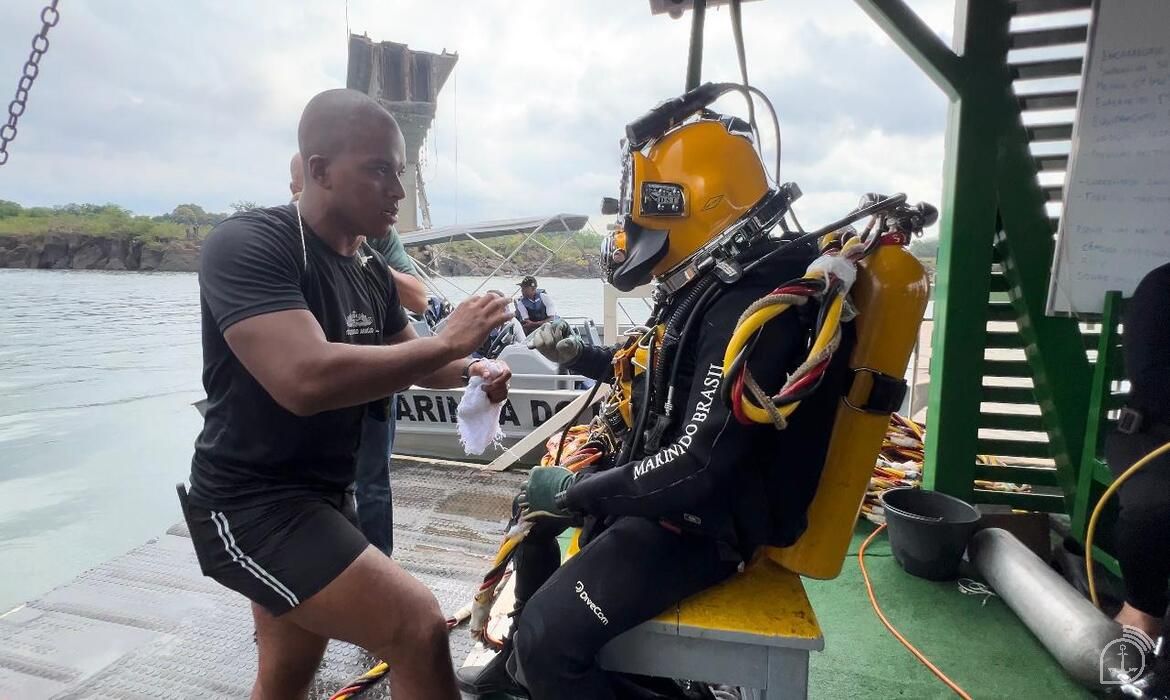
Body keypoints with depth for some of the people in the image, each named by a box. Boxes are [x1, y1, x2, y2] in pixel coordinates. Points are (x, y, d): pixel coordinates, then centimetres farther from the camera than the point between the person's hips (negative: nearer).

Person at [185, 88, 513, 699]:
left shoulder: (372, 277, 6)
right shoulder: (247, 245, -20)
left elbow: (408, 360, 18)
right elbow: (307, 379, -35)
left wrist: (472, 373, -4)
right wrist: (447, 341, -26)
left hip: (323, 498, 9)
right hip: (252, 505, -9)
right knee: (418, 626, -22)